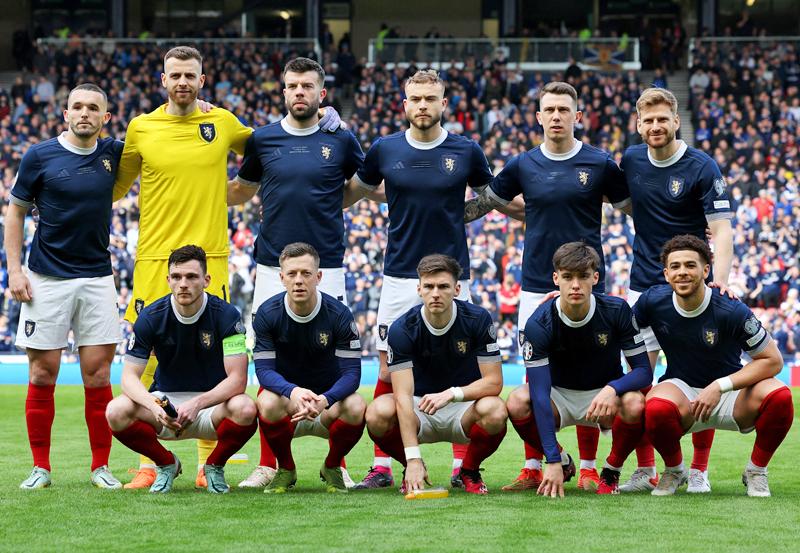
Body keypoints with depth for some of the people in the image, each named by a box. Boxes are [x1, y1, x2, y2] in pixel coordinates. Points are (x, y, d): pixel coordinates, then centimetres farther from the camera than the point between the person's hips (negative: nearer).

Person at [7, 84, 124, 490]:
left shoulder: (113, 153, 5)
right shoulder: (39, 156, -2)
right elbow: (15, 212, 5)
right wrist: (14, 269, -4)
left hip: (97, 278, 2)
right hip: (47, 280, -2)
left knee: (97, 373, -1)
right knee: (43, 375, 0)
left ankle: (101, 466, 6)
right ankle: (40, 467, 9)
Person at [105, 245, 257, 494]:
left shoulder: (226, 315, -15)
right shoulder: (151, 317, -10)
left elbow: (237, 379, -19)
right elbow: (129, 376, -12)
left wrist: (197, 404, -36)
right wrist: (154, 406, -33)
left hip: (212, 403, -1)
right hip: (165, 401, 2)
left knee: (245, 409, -35)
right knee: (117, 411, -28)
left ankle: (215, 466, -2)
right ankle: (166, 463, 2)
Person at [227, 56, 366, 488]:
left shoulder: (341, 140, 3)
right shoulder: (262, 140, 6)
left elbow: (363, 184, 19)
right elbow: (241, 191, 19)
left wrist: (330, 204, 5)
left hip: (326, 269, -1)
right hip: (272, 269, 1)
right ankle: (267, 464, 10)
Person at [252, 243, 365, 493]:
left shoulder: (339, 314, -15)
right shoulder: (267, 313, -14)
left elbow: (351, 372, -18)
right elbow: (264, 369, -18)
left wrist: (325, 400, -39)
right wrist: (293, 391, -41)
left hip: (328, 398, 0)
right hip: (285, 394, 0)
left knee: (356, 407, -32)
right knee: (267, 403, -35)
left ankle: (332, 467, -1)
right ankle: (285, 470, -6)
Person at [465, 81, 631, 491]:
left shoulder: (600, 164, 0)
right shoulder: (522, 166, 5)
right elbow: (484, 202, 19)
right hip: (536, 285, 2)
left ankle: (588, 468, 8)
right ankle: (532, 469, 9)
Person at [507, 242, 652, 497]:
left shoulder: (616, 311, -18)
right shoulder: (539, 323, -22)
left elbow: (643, 371, -14)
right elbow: (539, 392, -28)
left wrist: (612, 389, -38)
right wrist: (553, 461, -36)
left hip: (605, 395, 0)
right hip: (559, 395, 0)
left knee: (634, 404, -34)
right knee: (517, 402, -31)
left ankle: (611, 471, -5)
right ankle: (562, 462, -2)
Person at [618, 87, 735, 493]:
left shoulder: (701, 168, -11)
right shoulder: (631, 160, 4)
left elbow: (722, 230, -15)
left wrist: (719, 282, -28)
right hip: (644, 287, 4)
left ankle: (698, 471, 8)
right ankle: (645, 470, 10)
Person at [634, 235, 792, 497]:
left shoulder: (733, 311, -19)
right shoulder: (653, 301, -10)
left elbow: (773, 360, -15)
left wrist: (720, 386, -23)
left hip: (729, 392, -1)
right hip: (682, 389, 1)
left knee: (779, 396, -31)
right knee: (657, 407, -37)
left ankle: (756, 471, -3)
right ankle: (674, 470, -3)